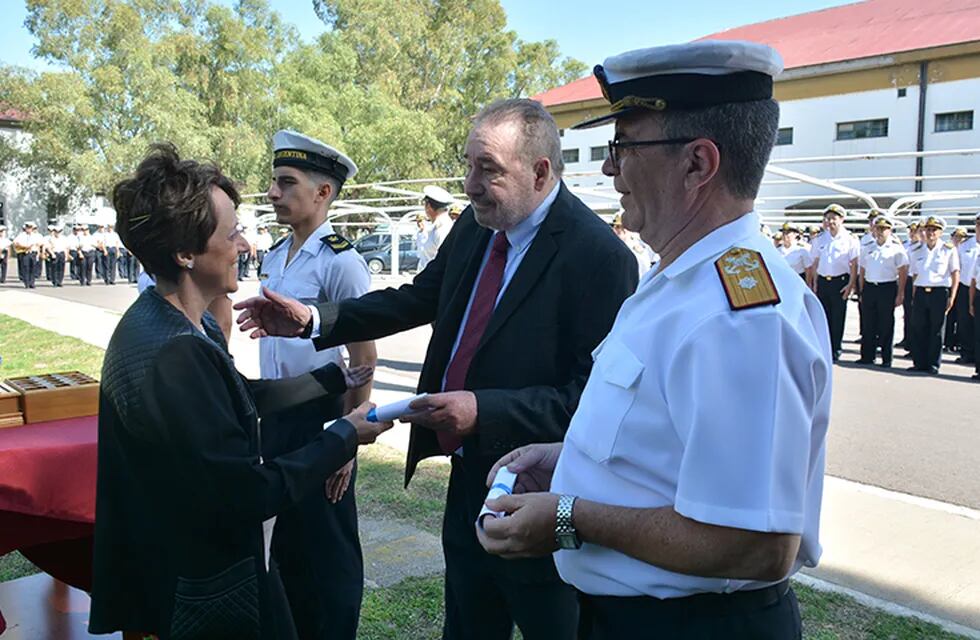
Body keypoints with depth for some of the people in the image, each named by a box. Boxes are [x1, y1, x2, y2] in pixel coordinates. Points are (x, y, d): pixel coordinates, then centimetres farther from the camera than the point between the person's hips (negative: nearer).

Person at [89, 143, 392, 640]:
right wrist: (345, 436, -15)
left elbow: (242, 398, 12)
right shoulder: (173, 353, -31)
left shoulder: (173, 323, -1)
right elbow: (251, 494, -27)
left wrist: (334, 379, 13)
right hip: (207, 596, -9)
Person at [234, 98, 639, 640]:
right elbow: (418, 299, 12)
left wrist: (483, 411, -28)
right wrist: (312, 320, 2)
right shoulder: (474, 227, 3)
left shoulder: (598, 257, -21)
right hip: (468, 478, 8)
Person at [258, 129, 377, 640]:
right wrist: (267, 415, 18)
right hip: (276, 415, 8)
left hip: (319, 417, -8)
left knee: (326, 545, 9)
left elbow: (364, 359, -18)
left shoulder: (340, 262, -18)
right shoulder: (273, 257, 7)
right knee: (287, 536, 22)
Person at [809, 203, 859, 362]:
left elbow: (854, 264, -4)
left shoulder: (850, 240, -3)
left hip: (840, 281, -3)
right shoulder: (819, 239, 9)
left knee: (838, 317, 1)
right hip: (822, 281, 3)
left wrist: (851, 284, -10)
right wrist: (814, 283, 7)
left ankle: (835, 351, 10)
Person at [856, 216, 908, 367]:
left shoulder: (897, 249, 0)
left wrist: (900, 294, -9)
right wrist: (862, 292, 11)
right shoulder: (867, 249, 14)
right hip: (869, 288, 4)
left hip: (887, 288, -4)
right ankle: (867, 356, 12)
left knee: (886, 325, 1)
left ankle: (886, 359, 7)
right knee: (868, 324, 5)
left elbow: (903, 273, -4)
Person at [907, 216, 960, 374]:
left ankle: (934, 365, 9)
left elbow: (955, 274, -1)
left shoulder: (949, 250, 1)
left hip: (940, 292, -3)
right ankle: (919, 363, 12)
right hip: (921, 292, 3)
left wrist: (952, 297, -8)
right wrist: (914, 297, 8)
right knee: (918, 330, 3)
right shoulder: (917, 251, 11)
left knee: (936, 330, 2)